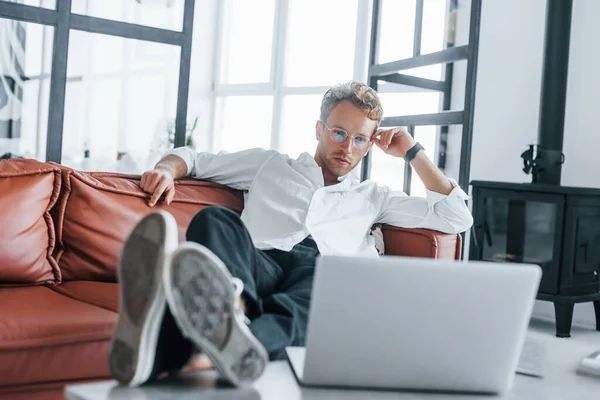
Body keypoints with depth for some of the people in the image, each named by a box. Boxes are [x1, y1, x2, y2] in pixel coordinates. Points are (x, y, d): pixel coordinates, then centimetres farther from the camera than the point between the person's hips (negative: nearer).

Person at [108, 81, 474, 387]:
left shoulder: (372, 197, 34)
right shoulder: (269, 164, 33)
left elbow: (458, 217, 31)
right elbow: (193, 158, 35)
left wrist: (412, 151, 30)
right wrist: (167, 169, 10)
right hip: (260, 265, 1)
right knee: (215, 220, -33)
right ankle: (230, 308, -68)